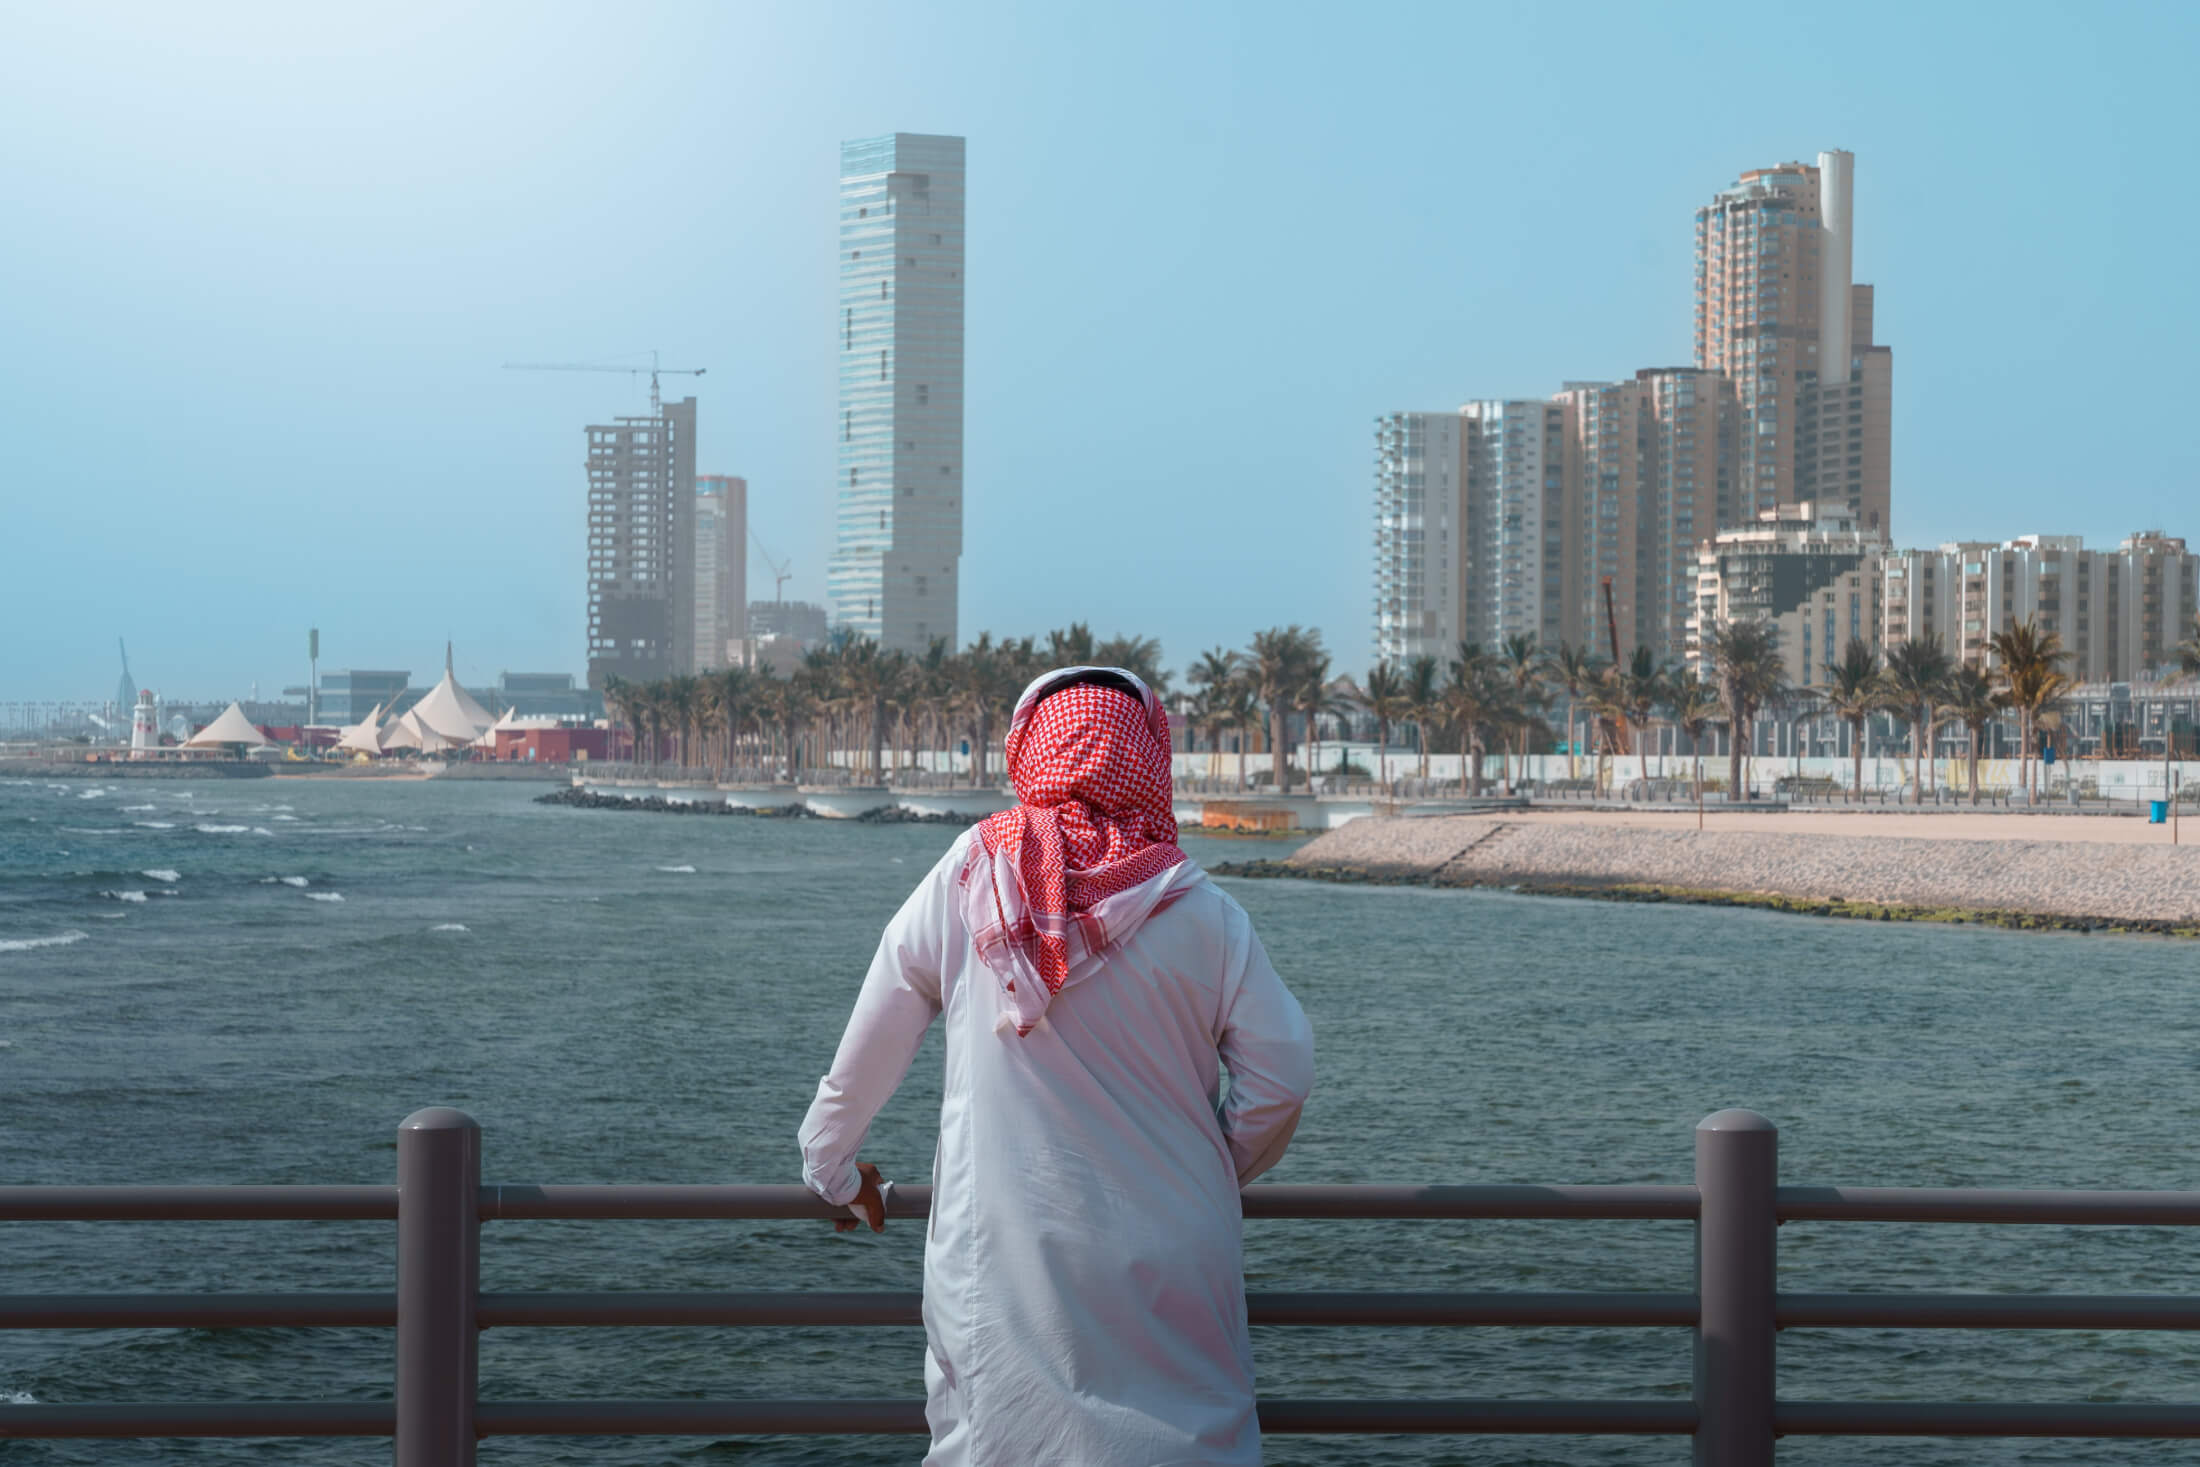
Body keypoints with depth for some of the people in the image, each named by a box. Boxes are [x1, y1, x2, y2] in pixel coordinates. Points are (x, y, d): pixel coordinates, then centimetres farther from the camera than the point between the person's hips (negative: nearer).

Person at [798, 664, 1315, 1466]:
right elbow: (1280, 1075, -4)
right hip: (1169, 1263, 0)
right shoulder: (1202, 915, -4)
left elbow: (865, 1057, 6)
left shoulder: (961, 889, -1)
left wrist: (833, 1171, 23)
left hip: (1005, 1255, 1)